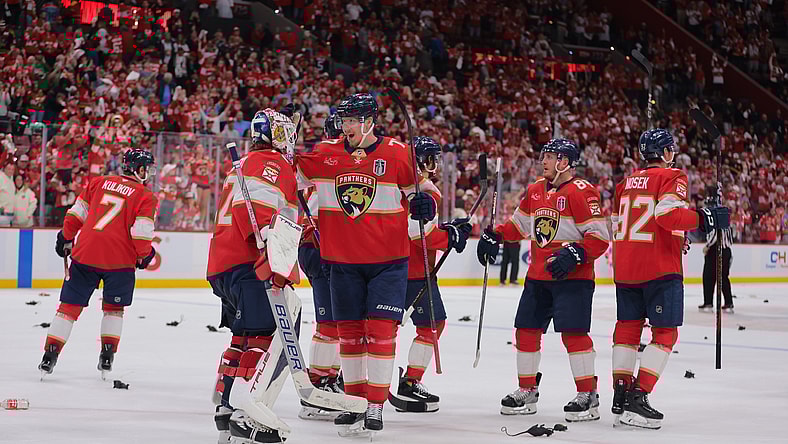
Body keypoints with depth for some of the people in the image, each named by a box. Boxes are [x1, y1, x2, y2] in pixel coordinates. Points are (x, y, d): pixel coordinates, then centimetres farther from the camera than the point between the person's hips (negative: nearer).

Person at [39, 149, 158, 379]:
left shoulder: (99, 182, 13)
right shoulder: (145, 197, 0)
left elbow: (76, 213, 14)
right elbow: (141, 232, -8)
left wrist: (66, 238, 26)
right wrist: (145, 256, 9)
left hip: (85, 253, 2)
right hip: (119, 258, -2)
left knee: (70, 304, 8)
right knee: (114, 307, 18)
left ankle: (51, 353, 2)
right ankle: (107, 357, 13)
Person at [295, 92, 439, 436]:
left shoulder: (397, 154, -6)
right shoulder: (326, 154, 2)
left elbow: (420, 186, 6)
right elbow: (295, 178, 15)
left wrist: (424, 201, -15)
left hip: (388, 260, -3)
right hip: (343, 261, 3)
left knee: (380, 330, -9)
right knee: (349, 331, 8)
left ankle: (375, 408, -6)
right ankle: (355, 401, 21)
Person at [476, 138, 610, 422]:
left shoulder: (581, 192, -13)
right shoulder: (536, 190, 12)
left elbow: (599, 237, -17)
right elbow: (519, 224, 26)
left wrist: (574, 254, -28)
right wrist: (494, 236, 12)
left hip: (572, 276, -8)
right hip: (538, 276, 8)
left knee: (573, 332, -14)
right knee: (526, 329, 9)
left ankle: (588, 395, -8)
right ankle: (527, 391, 21)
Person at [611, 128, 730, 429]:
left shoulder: (627, 182, 15)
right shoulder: (672, 177, -7)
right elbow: (669, 214, -24)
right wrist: (705, 218, -15)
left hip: (624, 267, 7)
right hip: (659, 268, -7)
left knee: (628, 327, 15)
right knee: (665, 333, -2)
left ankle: (621, 394, 14)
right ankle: (638, 397, -13)